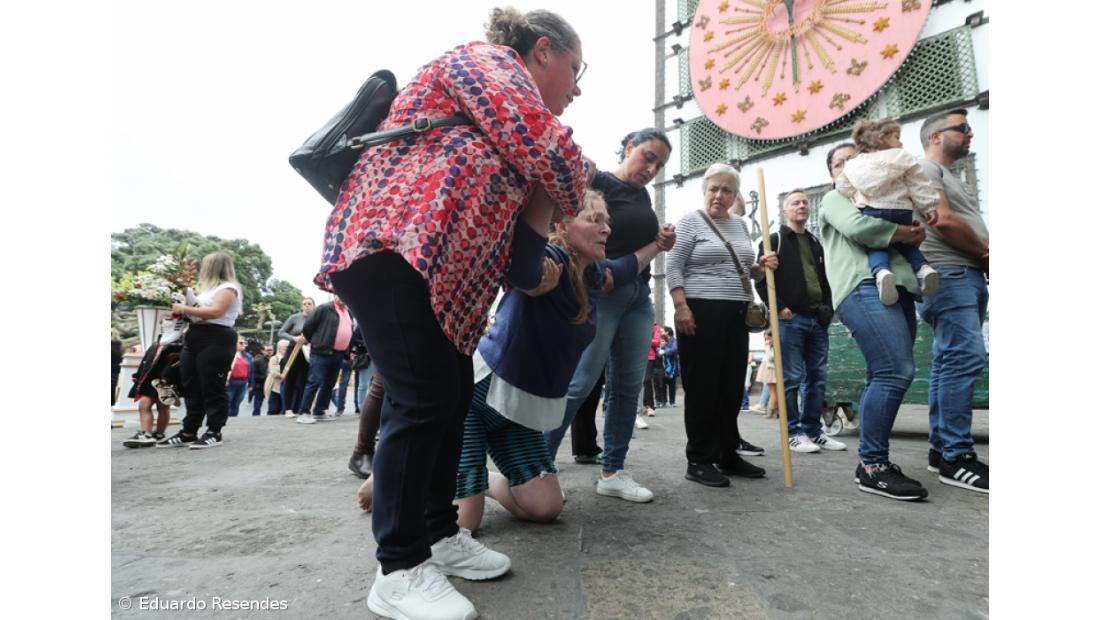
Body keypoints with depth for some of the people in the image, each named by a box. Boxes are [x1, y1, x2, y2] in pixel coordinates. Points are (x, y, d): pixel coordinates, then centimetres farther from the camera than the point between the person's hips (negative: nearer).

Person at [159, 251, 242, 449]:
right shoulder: (208, 288, 26)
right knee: (191, 388, 9)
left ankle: (214, 433, 0)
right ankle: (188, 433, 15)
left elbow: (215, 311, -18)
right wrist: (182, 312, 9)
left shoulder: (228, 288, -5)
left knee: (213, 388, -6)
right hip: (195, 339, 10)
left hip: (216, 341, -10)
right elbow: (201, 311, 24)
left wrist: (185, 309, -12)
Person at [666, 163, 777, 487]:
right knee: (702, 386, -3)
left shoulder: (740, 225, 18)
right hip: (701, 313, -7)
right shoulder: (690, 221, -1)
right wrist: (681, 307, -19)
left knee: (732, 386, 9)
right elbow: (673, 267, -9)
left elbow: (745, 271, 23)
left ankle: (728, 455, 21)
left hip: (736, 315, 7)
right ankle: (699, 461, 5)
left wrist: (761, 267, 1)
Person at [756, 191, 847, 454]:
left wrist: (828, 308, 11)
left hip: (818, 319, 7)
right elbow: (761, 279, -7)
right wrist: (778, 307, -14)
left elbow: (824, 280, 25)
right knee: (792, 378, -4)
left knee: (817, 377, 8)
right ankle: (793, 432, 4)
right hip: (789, 318, -6)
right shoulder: (774, 240, 3)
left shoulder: (815, 243, 23)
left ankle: (813, 430, 17)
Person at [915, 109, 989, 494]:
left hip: (970, 276, 10)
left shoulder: (948, 176, 29)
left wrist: (984, 259, 3)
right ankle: (956, 457, -13)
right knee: (965, 358, -15)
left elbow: (969, 228, 24)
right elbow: (943, 221, -15)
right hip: (948, 274, -10)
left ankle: (941, 448, 12)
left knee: (950, 361, 7)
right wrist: (985, 251, -2)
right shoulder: (924, 168, -1)